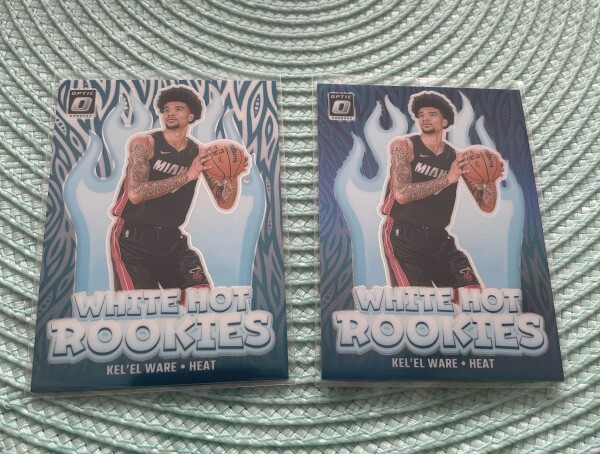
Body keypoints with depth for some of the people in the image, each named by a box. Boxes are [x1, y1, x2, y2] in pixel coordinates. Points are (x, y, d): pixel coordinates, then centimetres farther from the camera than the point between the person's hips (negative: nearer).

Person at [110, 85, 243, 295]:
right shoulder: (143, 143, -10)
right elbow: (136, 194, -25)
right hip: (133, 239, -4)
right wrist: (187, 176, -27)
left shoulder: (200, 153, 2)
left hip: (171, 238, 4)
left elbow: (224, 203, 2)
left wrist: (232, 173, -18)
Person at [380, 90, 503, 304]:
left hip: (438, 238, 5)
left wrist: (491, 180, -17)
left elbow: (486, 206, 3)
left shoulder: (458, 157, 3)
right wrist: (447, 179, -24)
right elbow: (402, 194, -22)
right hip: (403, 237, -5)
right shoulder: (403, 145, -8)